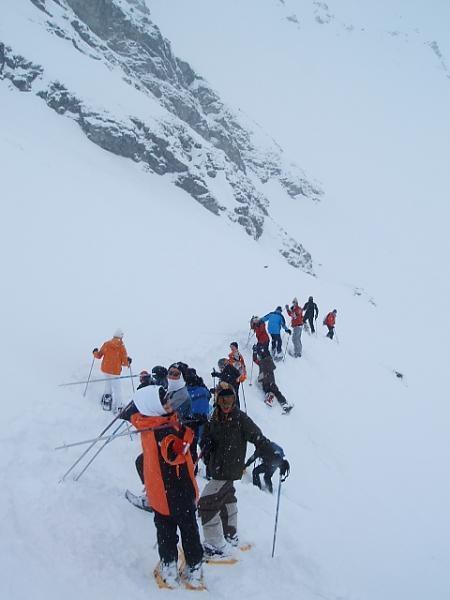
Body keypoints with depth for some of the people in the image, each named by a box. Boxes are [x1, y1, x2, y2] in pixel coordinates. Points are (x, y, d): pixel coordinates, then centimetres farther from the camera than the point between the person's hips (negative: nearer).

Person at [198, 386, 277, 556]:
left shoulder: (241, 419, -18)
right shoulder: (215, 418, 0)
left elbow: (258, 438, -19)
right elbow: (205, 441, 7)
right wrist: (206, 445, -17)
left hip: (229, 470, -7)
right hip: (216, 468, 7)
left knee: (207, 504, -8)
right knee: (227, 500, 24)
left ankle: (218, 546, 4)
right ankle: (231, 535, 44)